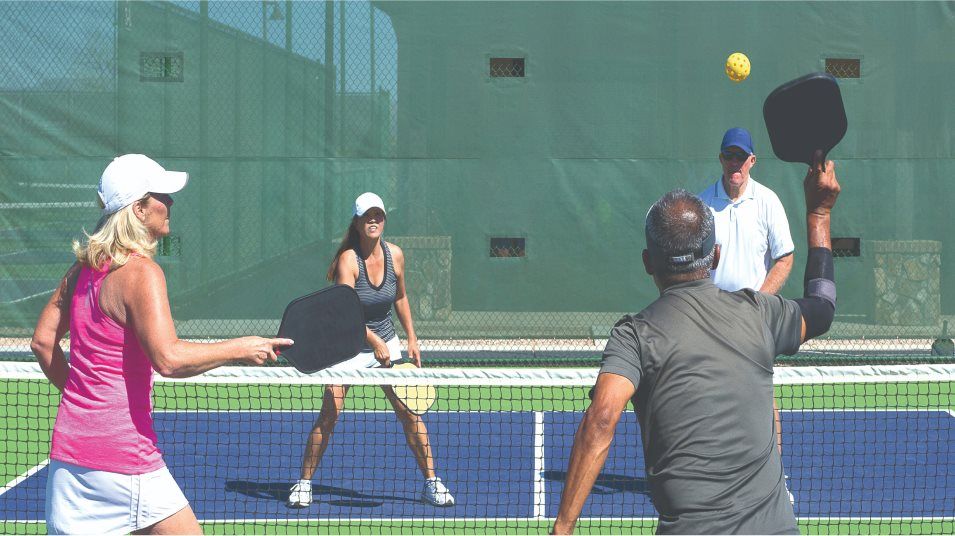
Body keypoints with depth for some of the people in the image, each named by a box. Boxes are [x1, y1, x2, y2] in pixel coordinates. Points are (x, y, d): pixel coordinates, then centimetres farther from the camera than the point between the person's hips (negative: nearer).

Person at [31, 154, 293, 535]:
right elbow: (168, 359, -24)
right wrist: (241, 349, -14)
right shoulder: (141, 272, -14)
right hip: (124, 457, -8)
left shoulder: (82, 269, 10)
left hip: (68, 449, 8)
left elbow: (43, 341, 17)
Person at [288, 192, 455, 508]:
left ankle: (431, 482, 7)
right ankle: (304, 482, 6)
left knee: (409, 412, -2)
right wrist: (374, 342, -33)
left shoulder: (395, 255, -3)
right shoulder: (348, 259, -18)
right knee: (328, 415, -9)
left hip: (387, 343, 4)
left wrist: (411, 338, 11)